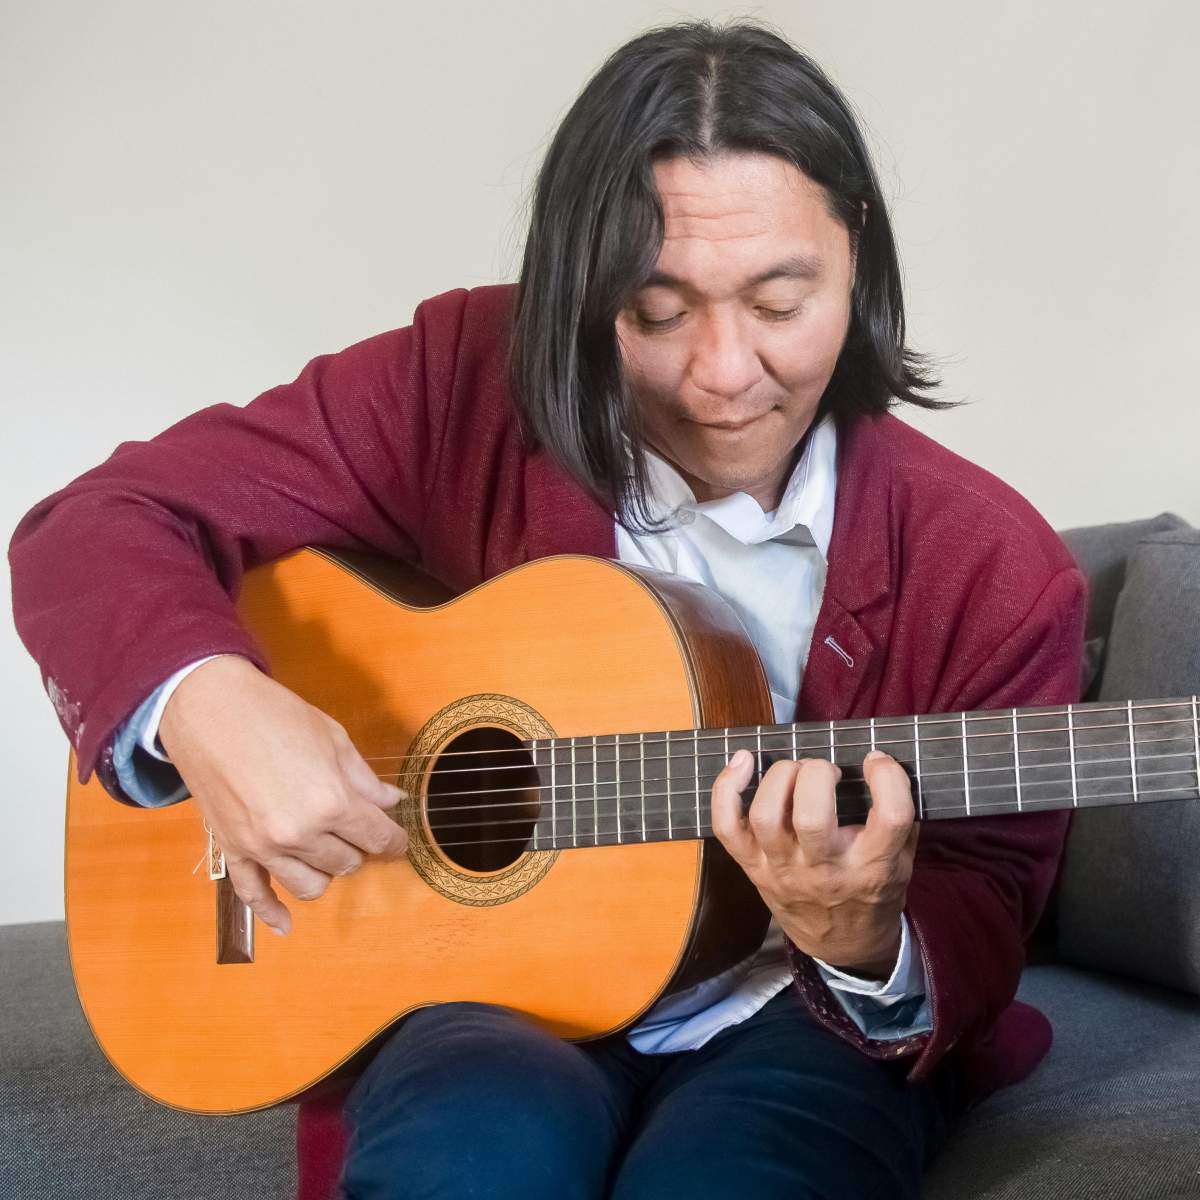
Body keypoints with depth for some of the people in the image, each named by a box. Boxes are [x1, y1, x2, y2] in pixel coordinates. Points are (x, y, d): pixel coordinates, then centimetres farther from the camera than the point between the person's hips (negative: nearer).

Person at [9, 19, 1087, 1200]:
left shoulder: (989, 569, -11)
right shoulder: (463, 385, -11)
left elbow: (980, 917, -6)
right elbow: (97, 525, -9)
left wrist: (866, 947, -31)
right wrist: (203, 704, -31)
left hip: (792, 1022, 1)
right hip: (485, 984, 0)